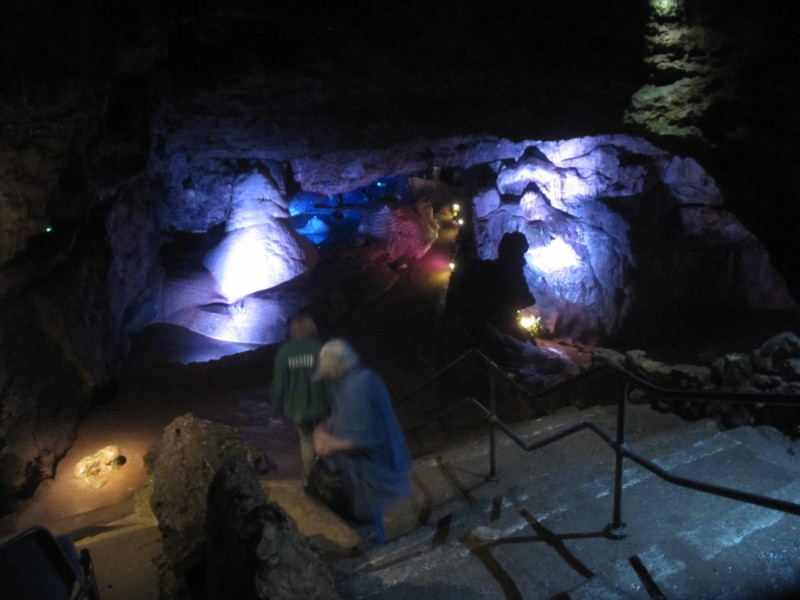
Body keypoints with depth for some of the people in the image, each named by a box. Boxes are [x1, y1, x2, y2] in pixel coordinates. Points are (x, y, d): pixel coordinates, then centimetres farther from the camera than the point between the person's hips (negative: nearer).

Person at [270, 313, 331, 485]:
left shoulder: (284, 351, -9)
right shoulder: (320, 348, -14)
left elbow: (278, 382, -7)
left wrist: (279, 405, 7)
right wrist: (331, 403, -1)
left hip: (296, 407, 2)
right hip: (318, 405, -1)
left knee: (306, 440, 22)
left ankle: (309, 478, 33)